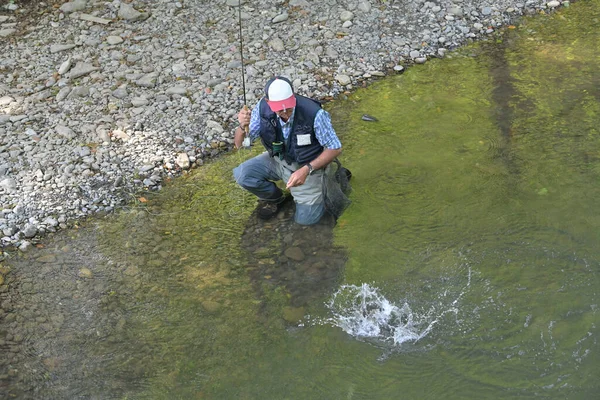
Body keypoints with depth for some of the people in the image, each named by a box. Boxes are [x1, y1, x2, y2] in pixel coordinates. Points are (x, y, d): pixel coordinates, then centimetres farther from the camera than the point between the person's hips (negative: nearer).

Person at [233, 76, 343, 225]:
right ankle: (274, 198, 11)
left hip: (307, 165, -3)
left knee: (306, 218, -9)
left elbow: (335, 148, -21)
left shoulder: (314, 113, -34)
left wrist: (306, 170, -33)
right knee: (242, 174, -20)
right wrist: (242, 126, -40)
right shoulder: (263, 107, -22)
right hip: (277, 160, 3)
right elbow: (239, 144, -16)